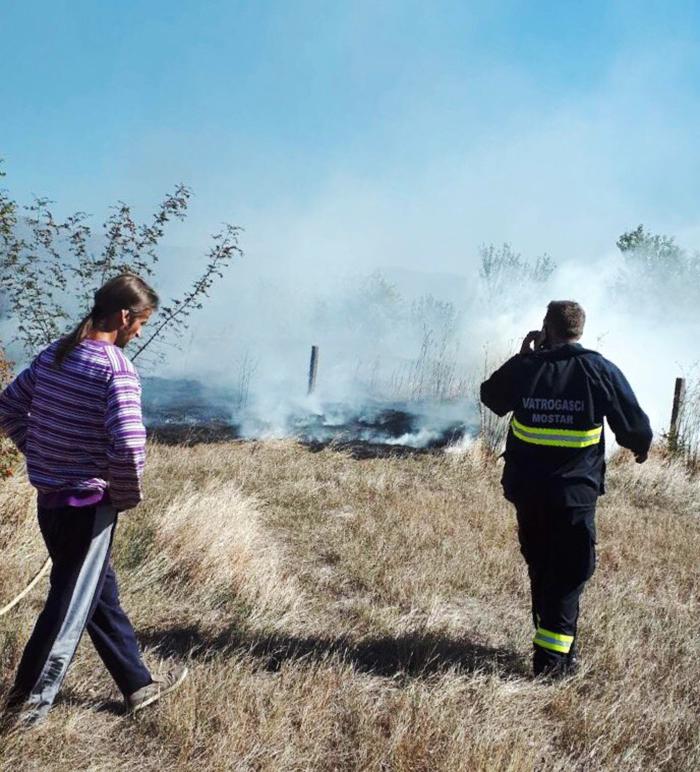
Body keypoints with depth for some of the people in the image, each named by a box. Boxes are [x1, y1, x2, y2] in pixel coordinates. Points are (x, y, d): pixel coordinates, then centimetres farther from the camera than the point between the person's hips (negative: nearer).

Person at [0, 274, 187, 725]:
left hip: (49, 499, 9)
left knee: (101, 594, 18)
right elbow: (127, 445, -30)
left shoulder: (54, 354, 5)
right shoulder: (117, 369, -19)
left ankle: (139, 685, 32)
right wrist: (128, 496, -12)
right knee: (70, 605, 7)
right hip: (88, 506, -9)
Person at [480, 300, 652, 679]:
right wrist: (640, 446, 22)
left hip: (527, 491, 3)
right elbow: (635, 427, -1)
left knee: (540, 568, 18)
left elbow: (490, 396, 17)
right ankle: (553, 655, 2)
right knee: (569, 573, 6)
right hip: (576, 492, -3)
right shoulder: (601, 371, -7)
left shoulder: (525, 367, -3)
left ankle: (554, 644, 31)